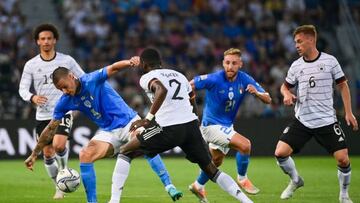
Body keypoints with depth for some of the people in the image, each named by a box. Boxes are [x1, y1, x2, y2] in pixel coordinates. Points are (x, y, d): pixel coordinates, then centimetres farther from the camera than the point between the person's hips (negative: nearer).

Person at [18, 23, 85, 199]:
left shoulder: (67, 61, -1)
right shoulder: (31, 65, 1)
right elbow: (23, 89, -2)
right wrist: (32, 97, -23)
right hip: (43, 115, 2)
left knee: (59, 145, -24)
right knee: (47, 153, 4)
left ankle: (64, 171, 5)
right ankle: (59, 187, 22)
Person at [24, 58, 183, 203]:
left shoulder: (92, 80, -18)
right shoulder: (65, 102, -3)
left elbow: (113, 68, -34)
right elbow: (50, 129, 5)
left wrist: (129, 63, -57)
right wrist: (34, 155, 6)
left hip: (128, 121, -5)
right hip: (107, 132, 5)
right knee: (85, 156, -16)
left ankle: (169, 187, -30)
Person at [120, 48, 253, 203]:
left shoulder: (147, 78, 3)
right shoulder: (178, 75, 25)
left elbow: (162, 90, -21)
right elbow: (193, 104, 27)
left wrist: (148, 118, -21)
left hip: (169, 129, -6)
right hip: (191, 123, 6)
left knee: (125, 151, 12)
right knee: (211, 170, 14)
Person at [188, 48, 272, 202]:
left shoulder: (245, 80, -9)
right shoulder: (214, 79, -24)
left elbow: (267, 100, -10)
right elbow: (190, 85, -17)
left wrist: (257, 92, -30)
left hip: (227, 125, 7)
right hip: (212, 125, -7)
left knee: (216, 161, 25)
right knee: (245, 144, -24)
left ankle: (198, 186, 49)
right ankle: (242, 179, -2)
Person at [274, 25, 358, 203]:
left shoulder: (329, 61, -4)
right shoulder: (296, 66, 3)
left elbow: (342, 85, 5)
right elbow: (285, 86, 17)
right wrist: (287, 94, -8)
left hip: (327, 120, -2)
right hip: (302, 120, 2)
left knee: (343, 159, -11)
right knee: (280, 153, -10)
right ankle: (295, 181, 18)